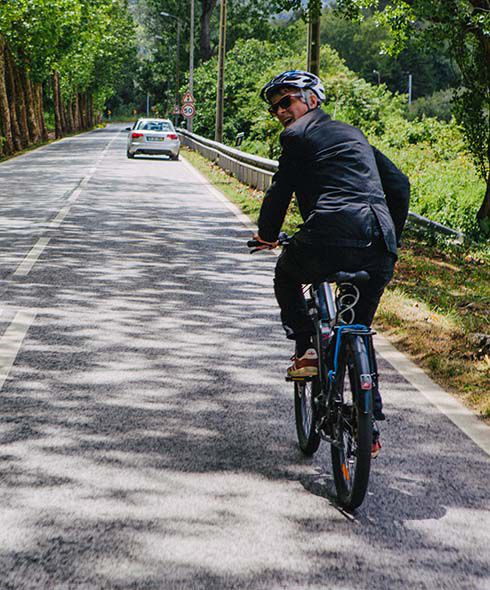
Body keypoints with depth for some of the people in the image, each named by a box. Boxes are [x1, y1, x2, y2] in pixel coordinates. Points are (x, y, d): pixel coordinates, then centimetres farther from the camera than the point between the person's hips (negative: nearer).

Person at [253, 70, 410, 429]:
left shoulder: (297, 135, 8)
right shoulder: (354, 134, 28)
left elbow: (280, 191, 3)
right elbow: (400, 184, 27)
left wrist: (267, 235, 20)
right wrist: (392, 237, 33)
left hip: (330, 237, -6)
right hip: (379, 249, 6)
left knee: (286, 276, 27)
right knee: (360, 328, 21)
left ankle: (306, 350, 12)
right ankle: (372, 413, 16)